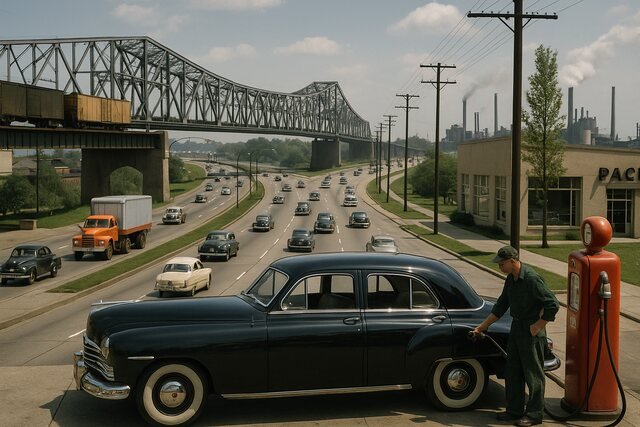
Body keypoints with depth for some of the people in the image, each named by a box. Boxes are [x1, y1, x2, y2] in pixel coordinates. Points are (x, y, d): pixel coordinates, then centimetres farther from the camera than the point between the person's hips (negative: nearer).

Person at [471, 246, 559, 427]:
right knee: (512, 371, 15)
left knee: (533, 374, 3)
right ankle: (515, 410, 28)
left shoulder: (532, 279, -22)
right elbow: (501, 305, 15)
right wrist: (482, 326, 14)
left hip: (531, 332, -9)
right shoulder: (511, 279, 6)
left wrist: (538, 326, -17)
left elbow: (552, 305, -22)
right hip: (516, 328, 9)